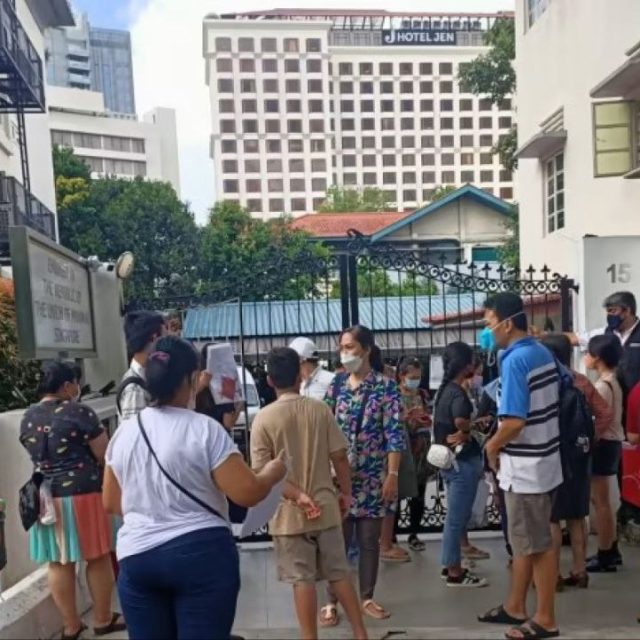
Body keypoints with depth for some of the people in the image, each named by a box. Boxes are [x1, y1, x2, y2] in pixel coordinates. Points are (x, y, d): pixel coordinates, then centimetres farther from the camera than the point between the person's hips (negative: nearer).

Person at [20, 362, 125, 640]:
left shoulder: (28, 417, 8)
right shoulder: (79, 412, -12)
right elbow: (103, 454, -12)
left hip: (46, 495, 6)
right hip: (83, 493, -6)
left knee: (59, 563, 12)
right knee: (98, 558, 8)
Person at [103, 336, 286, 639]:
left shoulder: (124, 432, 5)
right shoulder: (204, 429, -11)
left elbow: (111, 503, 15)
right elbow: (247, 494, -12)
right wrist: (273, 472, 7)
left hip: (136, 558, 5)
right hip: (201, 556, -5)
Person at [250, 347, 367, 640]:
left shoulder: (263, 418, -10)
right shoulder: (320, 409, -5)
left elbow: (263, 471, -15)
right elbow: (339, 456, -3)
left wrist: (297, 496, -15)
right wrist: (346, 493, 9)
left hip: (289, 513, -2)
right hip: (325, 506, 2)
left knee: (302, 580, 8)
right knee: (340, 573, 16)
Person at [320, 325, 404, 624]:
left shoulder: (385, 386, -5)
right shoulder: (336, 383, 5)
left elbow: (394, 435, -8)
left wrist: (392, 474, -13)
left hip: (372, 476, -2)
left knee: (369, 540, 9)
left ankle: (367, 599, 23)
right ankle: (332, 602, 14)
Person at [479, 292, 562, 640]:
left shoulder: (514, 360, -21)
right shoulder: (543, 353, 7)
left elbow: (514, 421, -27)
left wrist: (492, 446, -9)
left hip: (525, 465, -9)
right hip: (541, 459, 9)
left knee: (536, 544, 3)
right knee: (523, 539, 18)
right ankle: (515, 607, 30)